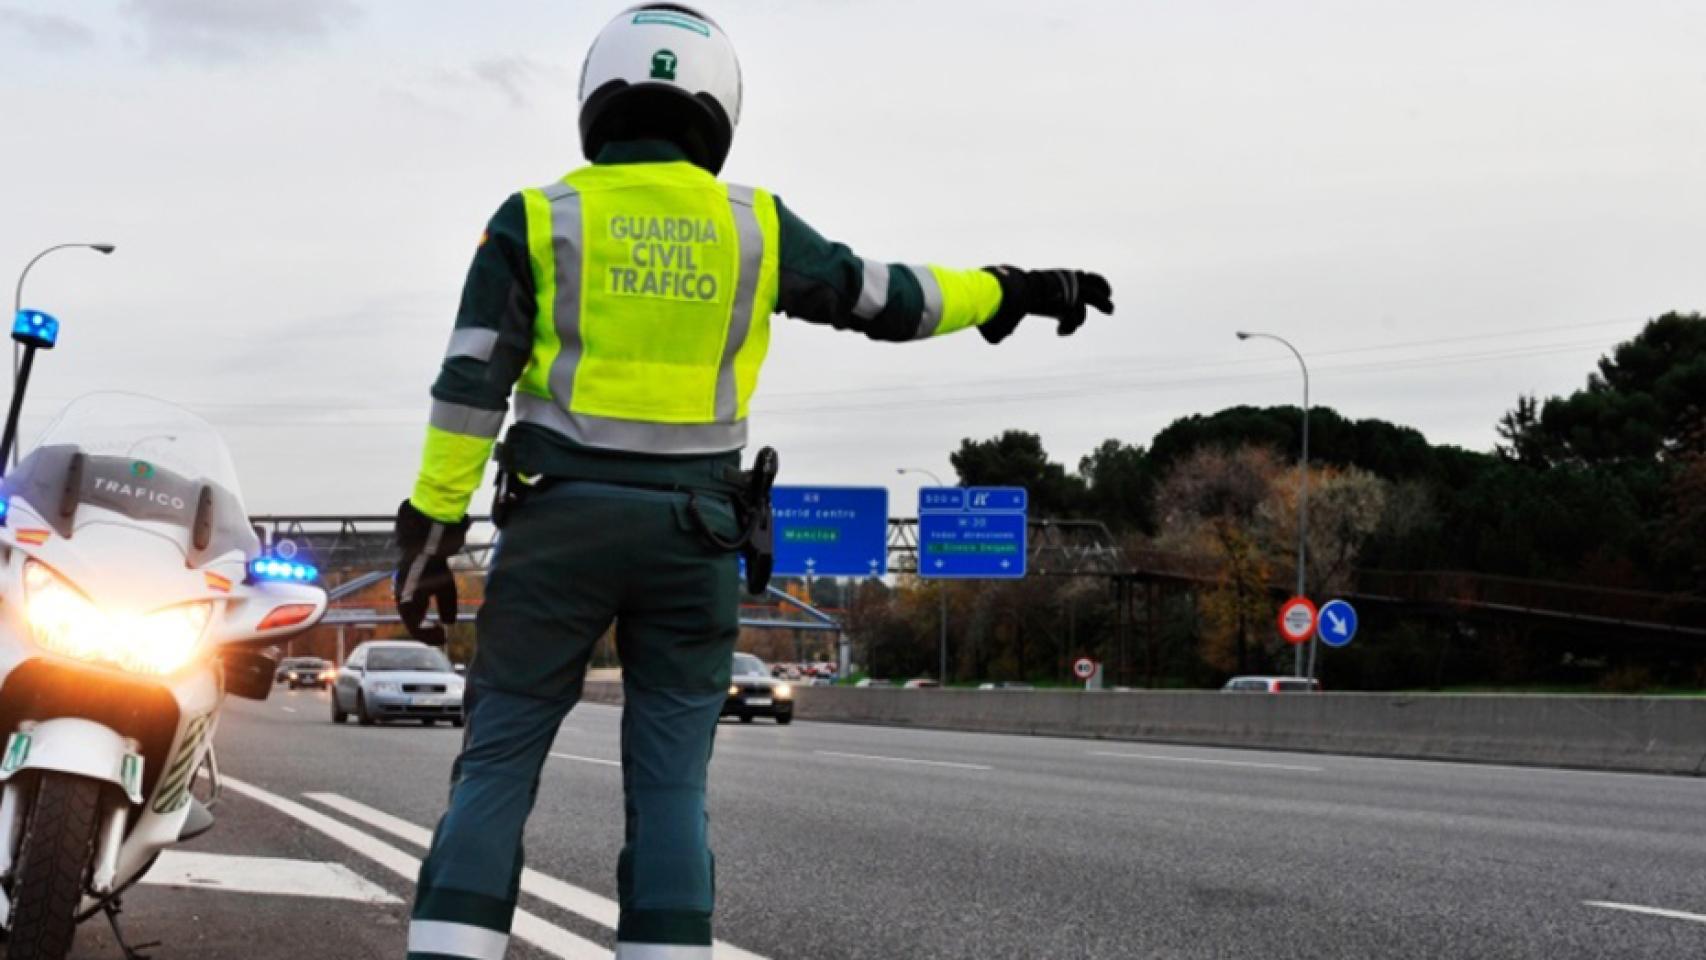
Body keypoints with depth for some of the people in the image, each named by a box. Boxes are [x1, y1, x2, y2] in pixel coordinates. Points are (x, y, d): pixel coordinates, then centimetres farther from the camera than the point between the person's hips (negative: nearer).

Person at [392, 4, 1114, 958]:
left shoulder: (538, 220, 0)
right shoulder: (754, 225, 4)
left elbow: (471, 387, -5)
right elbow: (888, 298, 13)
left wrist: (431, 531, -1)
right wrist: (1012, 291, 27)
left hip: (562, 519, -1)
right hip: (691, 531, 1)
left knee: (497, 766, 4)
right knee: (670, 782, 7)